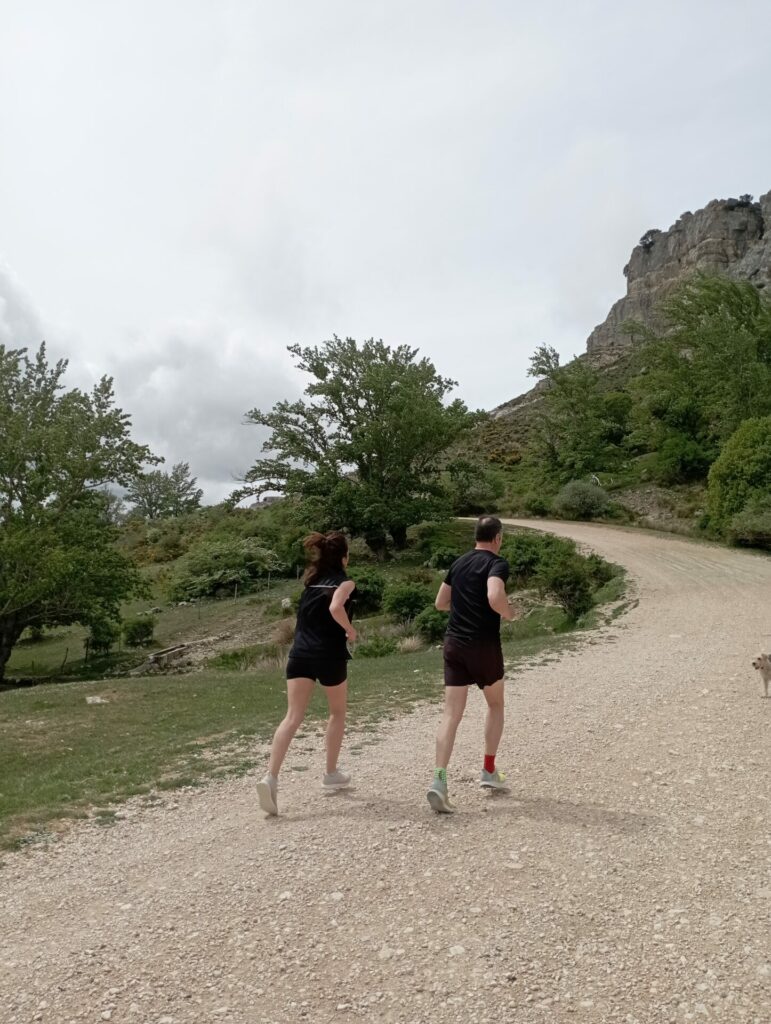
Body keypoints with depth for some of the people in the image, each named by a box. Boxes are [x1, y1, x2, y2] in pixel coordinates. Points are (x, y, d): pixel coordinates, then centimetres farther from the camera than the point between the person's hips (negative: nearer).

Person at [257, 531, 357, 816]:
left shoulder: (311, 579, 15)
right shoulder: (344, 581, -3)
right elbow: (335, 608, -24)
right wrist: (351, 631, -8)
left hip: (300, 653, 4)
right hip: (329, 654, -4)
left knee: (293, 717, -3)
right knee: (338, 713, 19)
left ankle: (270, 777, -20)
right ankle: (331, 773, 27)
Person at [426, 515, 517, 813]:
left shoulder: (459, 563, 12)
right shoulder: (497, 563, -8)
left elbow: (440, 603, 19)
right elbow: (495, 597, -27)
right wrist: (509, 613, -7)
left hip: (454, 643, 5)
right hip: (484, 645, -4)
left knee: (451, 715, -1)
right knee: (495, 704, 20)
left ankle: (439, 780, -14)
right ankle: (489, 771, 27)